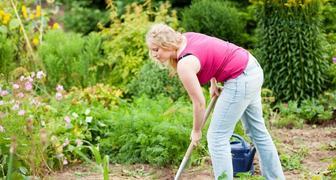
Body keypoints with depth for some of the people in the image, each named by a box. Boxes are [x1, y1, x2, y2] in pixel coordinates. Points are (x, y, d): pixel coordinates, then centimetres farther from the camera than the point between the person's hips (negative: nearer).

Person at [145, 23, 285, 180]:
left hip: (240, 80, -10)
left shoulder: (184, 65, -21)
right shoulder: (186, 38, 2)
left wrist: (196, 131, 3)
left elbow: (199, 103, -12)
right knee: (257, 130, 20)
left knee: (217, 137, -3)